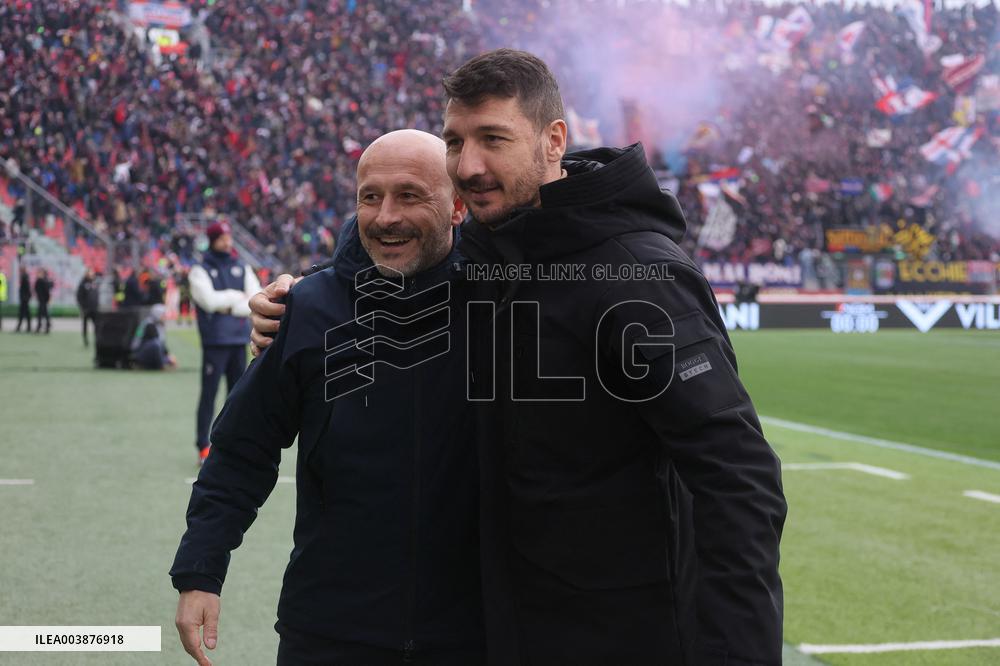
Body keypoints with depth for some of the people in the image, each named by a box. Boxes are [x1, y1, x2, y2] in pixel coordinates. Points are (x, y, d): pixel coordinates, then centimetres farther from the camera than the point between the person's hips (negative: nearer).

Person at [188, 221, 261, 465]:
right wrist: (236, 296, -6)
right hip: (214, 341, -5)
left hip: (239, 340, 5)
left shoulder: (242, 269, 12)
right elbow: (209, 300, -17)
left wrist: (228, 306, -10)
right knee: (209, 394, -4)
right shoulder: (200, 271, 0)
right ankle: (203, 448, 0)